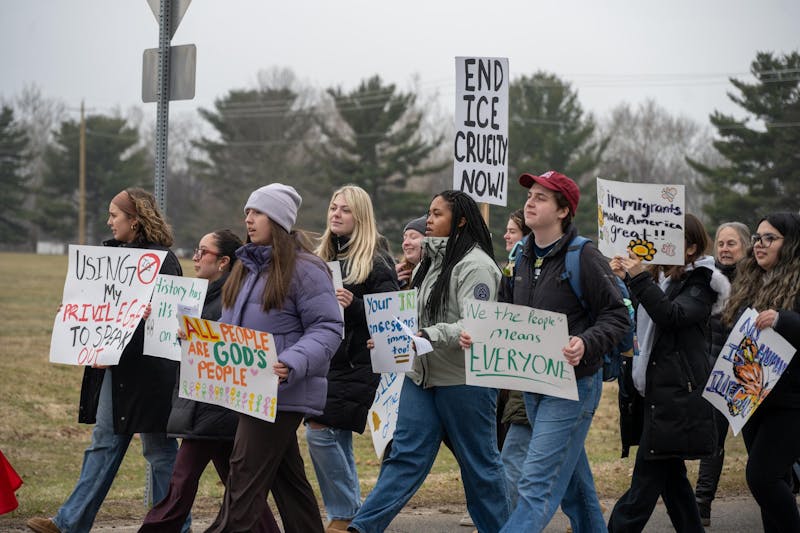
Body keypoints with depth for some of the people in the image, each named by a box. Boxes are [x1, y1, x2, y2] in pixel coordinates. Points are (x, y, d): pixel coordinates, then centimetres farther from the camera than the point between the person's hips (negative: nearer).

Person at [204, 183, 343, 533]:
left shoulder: (304, 269, -10)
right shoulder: (247, 266, 16)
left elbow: (327, 329, -14)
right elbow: (232, 325, 25)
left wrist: (292, 364, -29)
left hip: (282, 392, -8)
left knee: (245, 475, -10)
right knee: (286, 477, 13)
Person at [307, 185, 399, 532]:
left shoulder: (376, 263, -6)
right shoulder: (323, 258, 15)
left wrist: (353, 305, -24)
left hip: (357, 363, -7)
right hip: (327, 360, 7)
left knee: (320, 432, -13)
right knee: (338, 439, 9)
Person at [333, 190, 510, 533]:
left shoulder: (475, 264, -13)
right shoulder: (431, 262, 15)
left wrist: (430, 336, -32)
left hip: (464, 380, -8)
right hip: (421, 376, 8)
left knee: (479, 463, 4)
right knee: (405, 455, 2)